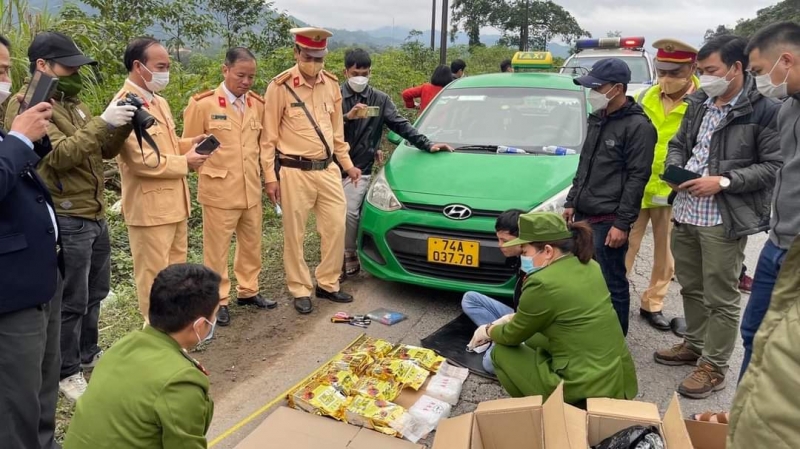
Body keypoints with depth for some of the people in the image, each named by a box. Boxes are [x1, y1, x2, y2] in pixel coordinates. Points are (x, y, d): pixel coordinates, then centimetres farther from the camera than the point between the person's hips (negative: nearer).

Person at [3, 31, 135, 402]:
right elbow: (60, 155, -24)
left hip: (95, 215, 9)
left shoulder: (71, 102, 14)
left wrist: (123, 125, -6)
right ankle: (68, 372, 16)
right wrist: (102, 122, -28)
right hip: (66, 219, -8)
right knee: (71, 301, 1)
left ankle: (88, 353, 36)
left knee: (96, 292, 19)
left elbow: (105, 150, 11)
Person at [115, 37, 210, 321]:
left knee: (175, 269, 19)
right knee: (154, 274, 3)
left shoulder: (159, 102, 13)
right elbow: (140, 159, -25)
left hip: (173, 201, 10)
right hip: (149, 205, -9)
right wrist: (184, 162, -15)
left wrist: (189, 144, 3)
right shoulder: (126, 104, -17)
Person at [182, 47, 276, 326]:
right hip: (219, 191, -5)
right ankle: (218, 301, 20)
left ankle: (248, 291, 33)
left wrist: (264, 175, 11)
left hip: (251, 190, 5)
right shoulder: (203, 104, -9)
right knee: (217, 249, 6)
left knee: (251, 245, 16)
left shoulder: (257, 104, 6)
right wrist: (211, 169, -2)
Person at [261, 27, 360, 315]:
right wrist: (270, 177, -9)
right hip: (295, 172, -5)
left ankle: (328, 284, 24)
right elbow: (268, 136, -6)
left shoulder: (331, 84, 6)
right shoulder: (280, 86, -9)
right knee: (295, 235, 4)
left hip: (328, 169, 5)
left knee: (336, 227, 7)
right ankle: (300, 290, 19)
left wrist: (347, 164, 15)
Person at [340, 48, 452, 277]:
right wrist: (347, 117, -24)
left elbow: (401, 125, 1)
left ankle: (349, 257, 4)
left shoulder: (380, 99, 4)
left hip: (359, 169, -1)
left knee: (349, 213, -16)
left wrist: (427, 145, -9)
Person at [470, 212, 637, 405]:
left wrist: (488, 331, 16)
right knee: (533, 338, 25)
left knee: (501, 352, 7)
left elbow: (512, 336, -3)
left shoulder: (543, 283, -19)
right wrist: (514, 318, 19)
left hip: (586, 390, -8)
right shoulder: (589, 266, 4)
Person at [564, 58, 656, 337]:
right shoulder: (598, 118, 14)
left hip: (608, 221, -8)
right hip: (584, 215, 8)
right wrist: (571, 202, 17)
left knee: (612, 283, 0)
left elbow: (637, 178, -14)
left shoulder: (638, 126, -11)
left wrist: (622, 223, -17)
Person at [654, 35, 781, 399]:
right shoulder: (699, 103, 11)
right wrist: (674, 168, -1)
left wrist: (723, 182, -20)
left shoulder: (766, 110, -9)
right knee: (690, 287, 19)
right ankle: (694, 345, 37)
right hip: (685, 212, 7)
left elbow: (775, 166, -11)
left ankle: (713, 367, 16)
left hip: (724, 219, -7)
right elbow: (678, 144, 20)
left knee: (721, 297, 3)